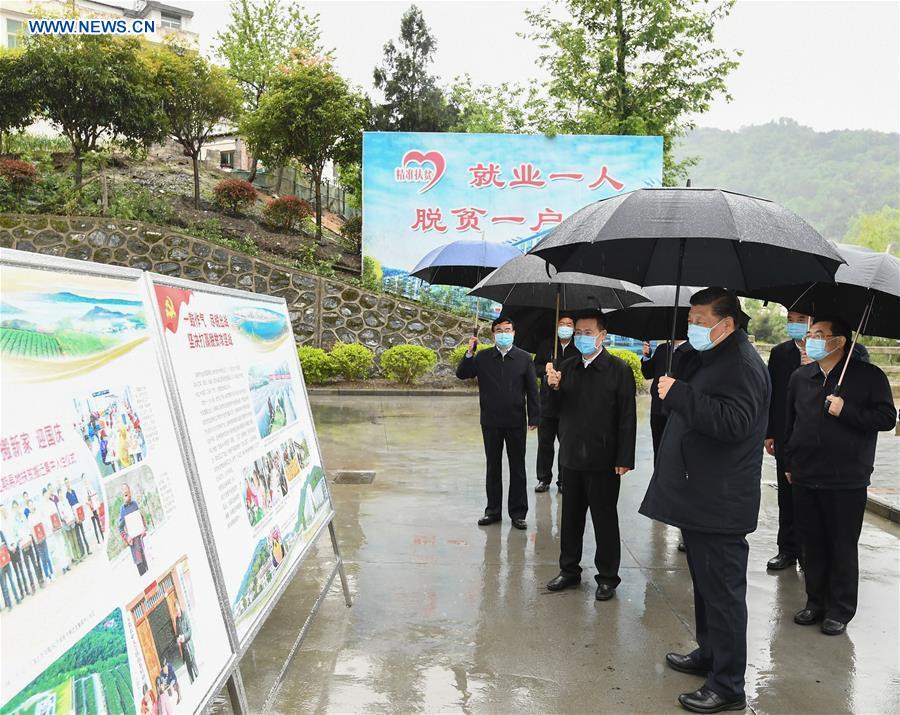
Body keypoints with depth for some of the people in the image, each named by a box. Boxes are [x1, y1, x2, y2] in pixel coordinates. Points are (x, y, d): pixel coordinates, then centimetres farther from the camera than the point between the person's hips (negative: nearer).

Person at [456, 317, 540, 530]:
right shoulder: (483, 357, 3)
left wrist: (534, 417, -5)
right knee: (493, 467, 11)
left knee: (517, 468, 7)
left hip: (516, 422, -1)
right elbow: (462, 374, -2)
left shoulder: (524, 358, 0)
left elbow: (532, 390, -1)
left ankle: (518, 512, 17)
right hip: (491, 422, 1)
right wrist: (470, 353, -13)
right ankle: (493, 510, 22)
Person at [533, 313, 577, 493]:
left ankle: (563, 481, 16)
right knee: (545, 443, 8)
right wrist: (545, 369, -12)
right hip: (547, 402, 2)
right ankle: (544, 479, 19)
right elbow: (535, 368, 8)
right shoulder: (545, 346, 8)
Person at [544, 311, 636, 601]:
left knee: (605, 519, 7)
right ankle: (569, 570, 30)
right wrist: (554, 387, -13)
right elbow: (558, 409, 8)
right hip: (572, 457, 5)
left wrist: (624, 459, -14)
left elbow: (627, 417, -10)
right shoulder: (567, 367, 6)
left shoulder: (619, 369, -8)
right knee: (570, 517, 15)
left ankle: (607, 577, 21)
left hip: (603, 458, -5)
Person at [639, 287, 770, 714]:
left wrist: (679, 394, -28)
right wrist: (674, 394, 12)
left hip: (720, 504, -11)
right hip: (699, 498, 11)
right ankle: (709, 654, 38)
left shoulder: (742, 364, -17)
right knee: (705, 584, 22)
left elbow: (734, 422, -30)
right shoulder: (709, 359, 16)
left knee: (722, 591, -2)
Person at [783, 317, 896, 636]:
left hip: (846, 481, -4)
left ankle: (840, 610, 18)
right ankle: (816, 602, 26)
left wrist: (846, 411, -20)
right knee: (812, 544, 12)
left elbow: (887, 418, -9)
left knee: (843, 547, 5)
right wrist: (788, 463, 14)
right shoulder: (800, 377, 9)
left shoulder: (868, 376, -5)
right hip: (804, 478, 4)